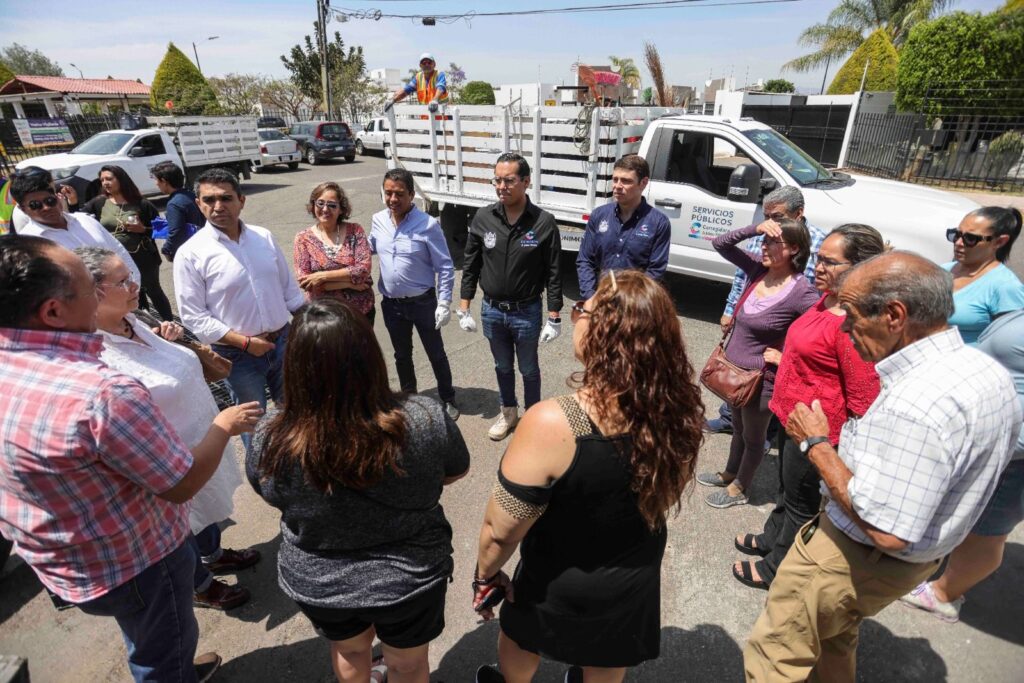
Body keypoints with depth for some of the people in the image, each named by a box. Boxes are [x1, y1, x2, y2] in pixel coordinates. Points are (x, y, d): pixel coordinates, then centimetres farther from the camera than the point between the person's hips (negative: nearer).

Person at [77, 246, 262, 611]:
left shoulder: (131, 322, -7)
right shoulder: (97, 358, -33)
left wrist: (165, 337, -6)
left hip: (203, 439, 8)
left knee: (208, 506, 31)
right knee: (187, 527, 20)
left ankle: (213, 554, 59)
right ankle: (200, 587, 47)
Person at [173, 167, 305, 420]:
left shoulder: (264, 237, 0)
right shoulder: (190, 254, -13)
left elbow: (288, 287, 9)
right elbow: (193, 317, -13)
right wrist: (244, 342, -17)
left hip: (282, 341, 4)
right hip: (238, 355, -4)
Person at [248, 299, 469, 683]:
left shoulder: (272, 437, -26)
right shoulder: (426, 420, -29)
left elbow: (269, 492, -4)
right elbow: (458, 471, -8)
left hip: (315, 584, 2)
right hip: (410, 580, -1)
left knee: (349, 651, 33)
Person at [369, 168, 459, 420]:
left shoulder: (427, 224, -17)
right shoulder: (378, 220, -3)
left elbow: (445, 266, -13)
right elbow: (371, 248, 18)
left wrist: (444, 303, -15)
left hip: (423, 302, -4)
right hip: (391, 304, 5)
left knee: (436, 354, 12)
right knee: (402, 355, 20)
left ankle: (447, 400, 31)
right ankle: (408, 398, 41)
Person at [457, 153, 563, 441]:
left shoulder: (544, 223, -13)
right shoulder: (483, 218, -5)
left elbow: (554, 275, -9)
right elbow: (470, 266, 2)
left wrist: (554, 318, -9)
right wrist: (464, 309, 1)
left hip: (527, 312, -3)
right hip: (491, 310, 3)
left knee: (529, 369, 15)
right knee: (503, 367, 21)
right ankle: (508, 412, 43)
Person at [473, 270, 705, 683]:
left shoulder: (552, 424, -37)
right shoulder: (676, 409, -20)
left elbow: (500, 532, -25)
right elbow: (665, 496, -2)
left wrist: (485, 575, -5)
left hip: (562, 588, -3)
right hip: (638, 579, 4)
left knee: (520, 636, 31)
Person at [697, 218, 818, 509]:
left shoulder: (801, 292, -24)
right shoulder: (758, 270, -5)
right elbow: (720, 244, -4)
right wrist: (754, 228, -19)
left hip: (760, 378, -6)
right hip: (733, 369, 7)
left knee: (752, 436, 18)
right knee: (738, 428, 28)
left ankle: (739, 489, 40)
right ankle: (729, 474, 50)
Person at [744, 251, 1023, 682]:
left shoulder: (914, 404, -34)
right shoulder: (989, 371, -1)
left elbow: (884, 529, -31)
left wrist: (816, 444, -22)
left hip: (860, 559, -9)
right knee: (834, 638, 31)